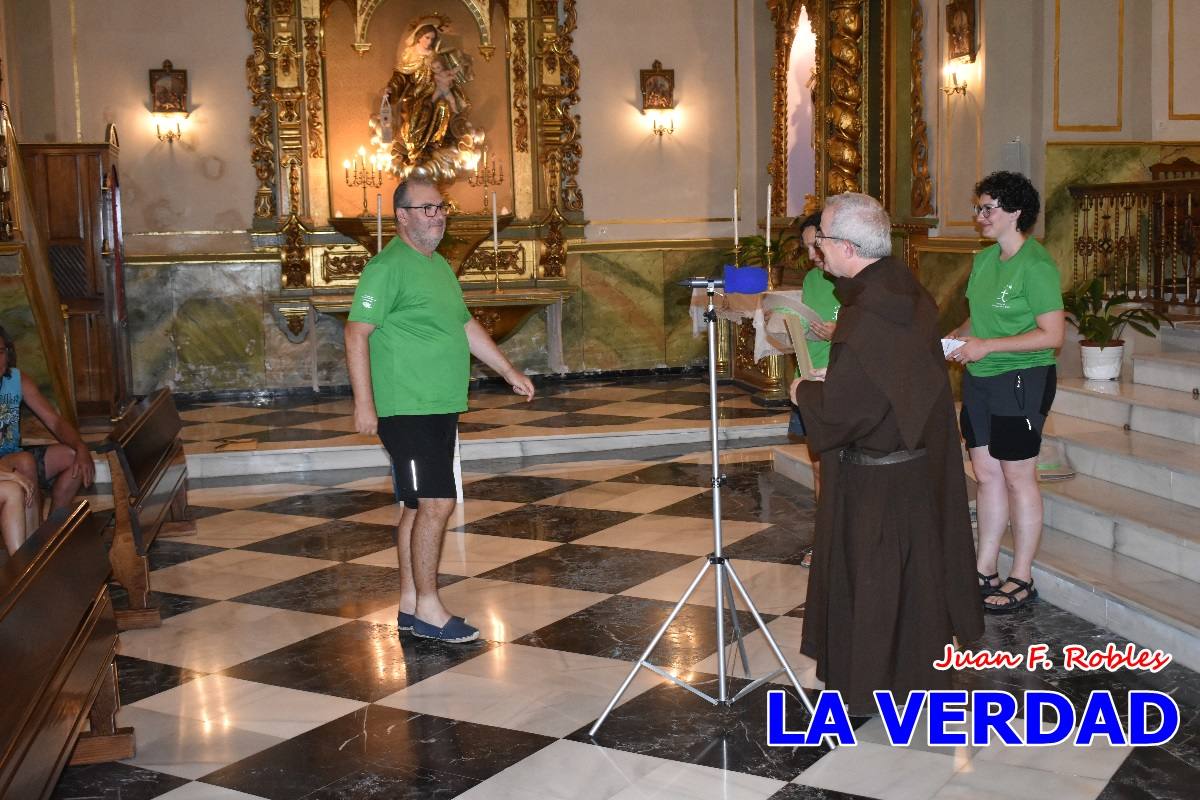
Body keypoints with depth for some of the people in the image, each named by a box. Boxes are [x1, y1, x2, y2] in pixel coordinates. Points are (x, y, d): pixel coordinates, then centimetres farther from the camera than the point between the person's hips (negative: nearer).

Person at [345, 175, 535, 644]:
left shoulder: (440, 265, 17)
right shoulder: (388, 267, -11)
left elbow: (466, 325, 25)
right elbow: (357, 333, -15)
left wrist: (509, 372, 24)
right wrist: (364, 403, -20)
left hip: (441, 408, 9)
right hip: (407, 409, -9)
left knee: (419, 506, 12)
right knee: (436, 503, -10)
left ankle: (410, 605, 20)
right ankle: (428, 609, 1)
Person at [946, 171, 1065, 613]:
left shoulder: (1035, 265, -15)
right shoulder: (984, 259, 10)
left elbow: (1053, 333, -19)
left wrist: (986, 346, -21)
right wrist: (956, 337, 1)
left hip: (1021, 380, -8)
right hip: (979, 379, 8)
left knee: (1017, 478, 0)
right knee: (985, 474, 12)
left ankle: (1022, 578, 12)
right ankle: (985, 570, 22)